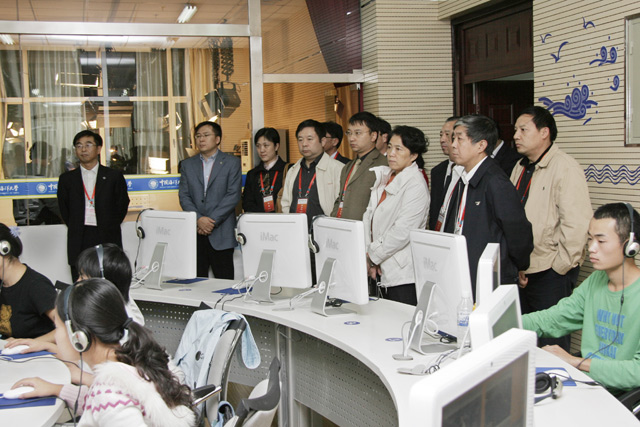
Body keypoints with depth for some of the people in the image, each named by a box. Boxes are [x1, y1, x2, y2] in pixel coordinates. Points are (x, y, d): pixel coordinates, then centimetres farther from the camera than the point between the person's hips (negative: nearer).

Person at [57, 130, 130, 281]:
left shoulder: (114, 176, 6)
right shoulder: (67, 179, 10)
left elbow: (122, 206, 9)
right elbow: (64, 209, 14)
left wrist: (109, 228, 4)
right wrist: (77, 229, 7)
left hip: (107, 241, -1)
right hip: (79, 245, 1)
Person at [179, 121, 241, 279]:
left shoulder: (232, 162, 5)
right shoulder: (187, 164, 15)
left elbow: (233, 195, -5)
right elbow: (184, 196, 7)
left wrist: (212, 221, -11)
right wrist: (199, 219, -9)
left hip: (221, 235, -3)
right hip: (194, 233, 3)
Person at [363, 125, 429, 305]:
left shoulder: (415, 185, -13)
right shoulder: (384, 177, 12)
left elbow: (402, 232, -18)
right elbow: (369, 215, 8)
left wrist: (373, 256, -9)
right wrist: (367, 253, -3)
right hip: (382, 271, 8)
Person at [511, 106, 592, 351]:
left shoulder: (566, 168, -11)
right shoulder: (521, 168, 14)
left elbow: (576, 224, -17)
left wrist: (559, 267, -15)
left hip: (551, 274, -7)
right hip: (521, 271, 8)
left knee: (551, 342, 0)